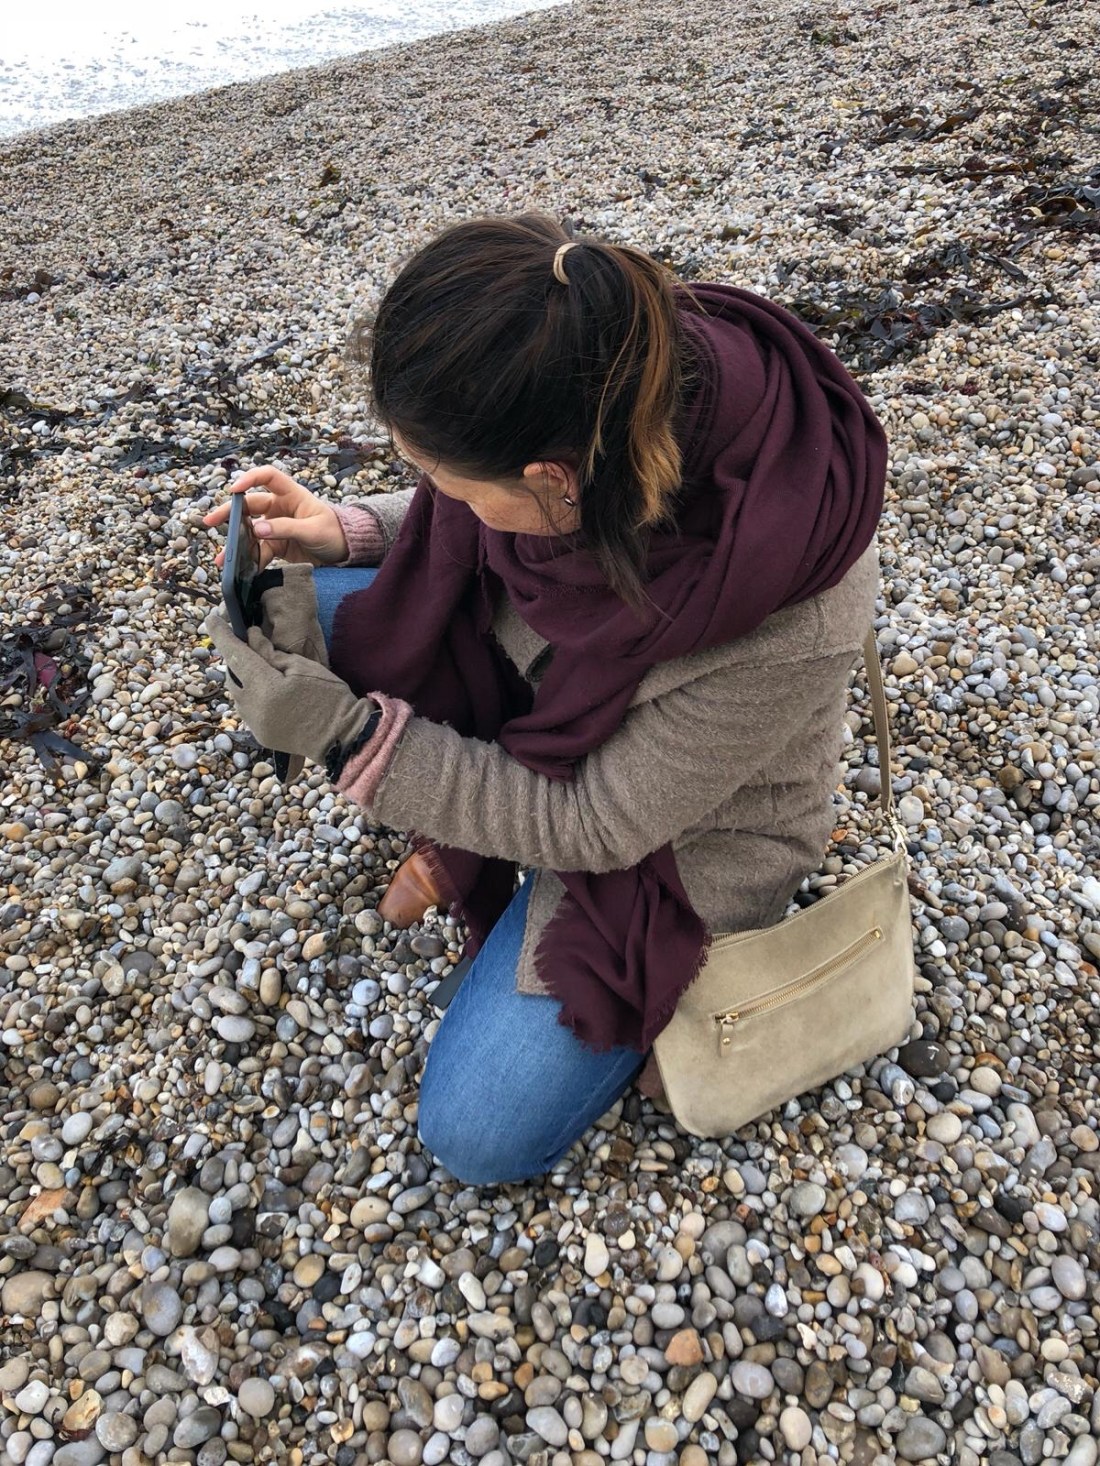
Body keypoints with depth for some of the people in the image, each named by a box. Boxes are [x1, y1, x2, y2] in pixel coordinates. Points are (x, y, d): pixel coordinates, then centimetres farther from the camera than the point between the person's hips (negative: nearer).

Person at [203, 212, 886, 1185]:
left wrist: (346, 734, -28)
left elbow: (593, 827, -26)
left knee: (479, 1133, -6)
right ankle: (467, 837, 10)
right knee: (298, 612, -10)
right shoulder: (614, 400, -25)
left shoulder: (785, 621, -41)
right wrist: (342, 533, -15)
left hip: (673, 836, -5)